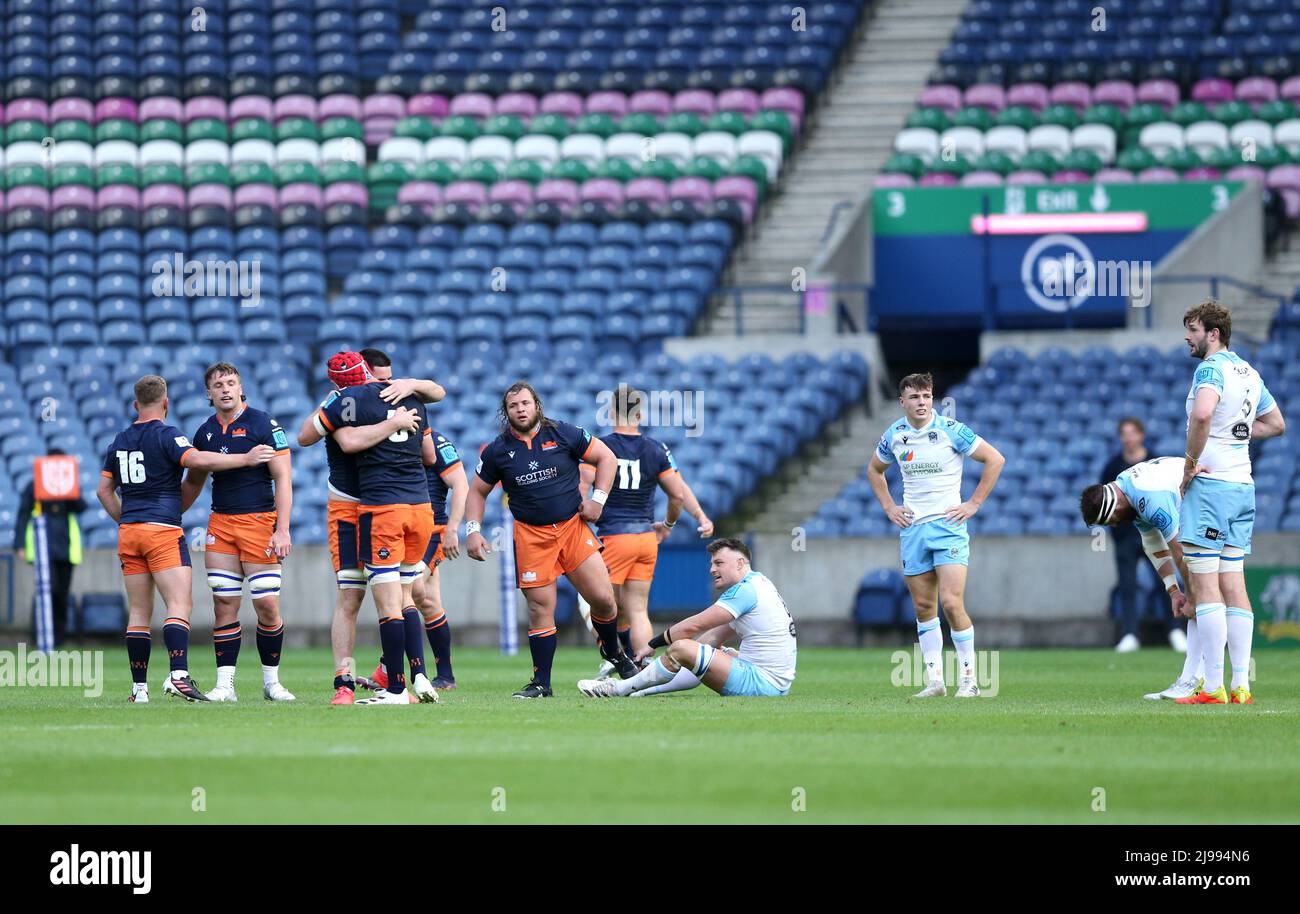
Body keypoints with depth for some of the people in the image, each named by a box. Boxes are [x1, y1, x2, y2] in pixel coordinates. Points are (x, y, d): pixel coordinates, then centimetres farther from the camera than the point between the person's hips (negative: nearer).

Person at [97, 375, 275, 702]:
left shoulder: (120, 441, 15)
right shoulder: (165, 435, -6)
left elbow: (104, 489, 19)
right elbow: (196, 459, -22)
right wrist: (245, 459, -15)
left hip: (128, 530, 6)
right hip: (163, 530, -6)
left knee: (138, 611, 8)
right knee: (180, 604, -11)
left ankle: (139, 686, 5)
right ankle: (178, 675, -28)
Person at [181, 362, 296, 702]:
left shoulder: (263, 424, -4)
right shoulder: (205, 432, 11)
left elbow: (283, 478, -7)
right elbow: (193, 482, 25)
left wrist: (282, 530, -14)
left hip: (259, 521, -4)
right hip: (220, 524, 4)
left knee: (267, 604, -6)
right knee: (224, 604, -1)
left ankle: (271, 681, 8)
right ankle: (224, 684, 1)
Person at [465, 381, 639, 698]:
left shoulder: (563, 434, -2)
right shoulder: (497, 450, 2)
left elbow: (606, 458, 7)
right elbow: (477, 491, 14)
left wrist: (598, 499, -3)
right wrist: (473, 531, 2)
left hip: (573, 527, 0)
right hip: (530, 536, 0)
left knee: (602, 597, -6)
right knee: (540, 609, -4)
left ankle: (613, 651, 24)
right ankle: (541, 683, 6)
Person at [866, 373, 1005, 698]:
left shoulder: (950, 430, -8)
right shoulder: (894, 435, 5)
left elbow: (995, 459, -4)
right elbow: (874, 469, 25)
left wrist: (974, 504, -6)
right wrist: (888, 507, 12)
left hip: (947, 524, -5)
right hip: (912, 527, 5)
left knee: (951, 602, -14)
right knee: (923, 608, 5)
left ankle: (968, 679, -6)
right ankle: (935, 680, 10)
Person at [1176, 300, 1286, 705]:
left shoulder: (1211, 369, -12)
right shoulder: (1248, 372, 16)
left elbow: (1202, 414, -32)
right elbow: (1276, 423, 28)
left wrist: (1190, 462, -21)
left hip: (1210, 484, -9)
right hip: (1243, 485, 9)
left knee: (1205, 586, -8)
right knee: (1234, 584, 9)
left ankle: (1213, 687, -11)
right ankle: (1241, 685, 6)